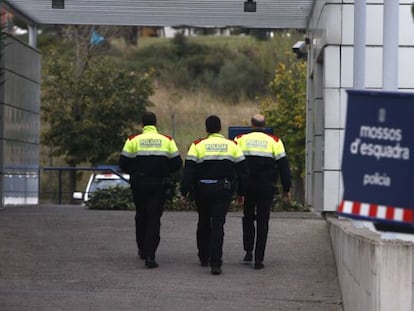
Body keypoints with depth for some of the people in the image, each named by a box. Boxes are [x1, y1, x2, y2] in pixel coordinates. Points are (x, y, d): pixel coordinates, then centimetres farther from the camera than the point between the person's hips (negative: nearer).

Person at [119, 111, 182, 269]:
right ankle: (150, 256, -12)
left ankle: (142, 249, 33)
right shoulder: (167, 140, 0)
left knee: (141, 216, 20)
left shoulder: (133, 140, -3)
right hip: (159, 185, -1)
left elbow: (123, 163, -4)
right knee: (154, 218, -1)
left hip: (139, 184, 1)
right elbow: (177, 164, 0)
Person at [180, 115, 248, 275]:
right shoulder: (232, 145, 3)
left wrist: (185, 191, -5)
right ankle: (215, 262, -15)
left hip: (202, 190, 0)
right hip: (224, 189, 0)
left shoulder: (197, 145, -4)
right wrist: (241, 192, 12)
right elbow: (242, 170, 5)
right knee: (218, 224, -3)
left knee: (203, 222, 19)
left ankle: (204, 257, 30)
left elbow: (188, 170, -9)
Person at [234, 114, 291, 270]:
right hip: (266, 187, -1)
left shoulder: (240, 139, 3)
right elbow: (283, 166, 1)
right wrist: (286, 189, 6)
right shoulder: (274, 141, 2)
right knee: (263, 222, 4)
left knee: (248, 218, 20)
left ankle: (248, 251, 8)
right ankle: (259, 259, 0)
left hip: (247, 187, 1)